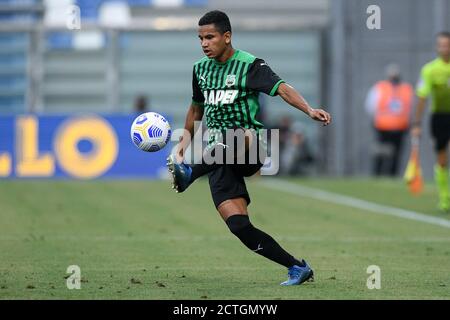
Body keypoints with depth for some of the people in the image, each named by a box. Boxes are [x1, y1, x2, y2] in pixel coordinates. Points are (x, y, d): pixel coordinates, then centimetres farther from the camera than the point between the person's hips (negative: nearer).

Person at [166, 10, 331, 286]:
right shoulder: (201, 69, 15)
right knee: (238, 224, -12)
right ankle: (298, 268, -5)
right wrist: (185, 141, 27)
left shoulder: (250, 65, -4)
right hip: (218, 159, 5)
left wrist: (309, 110, -36)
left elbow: (281, 88, -20)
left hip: (250, 147, -5)